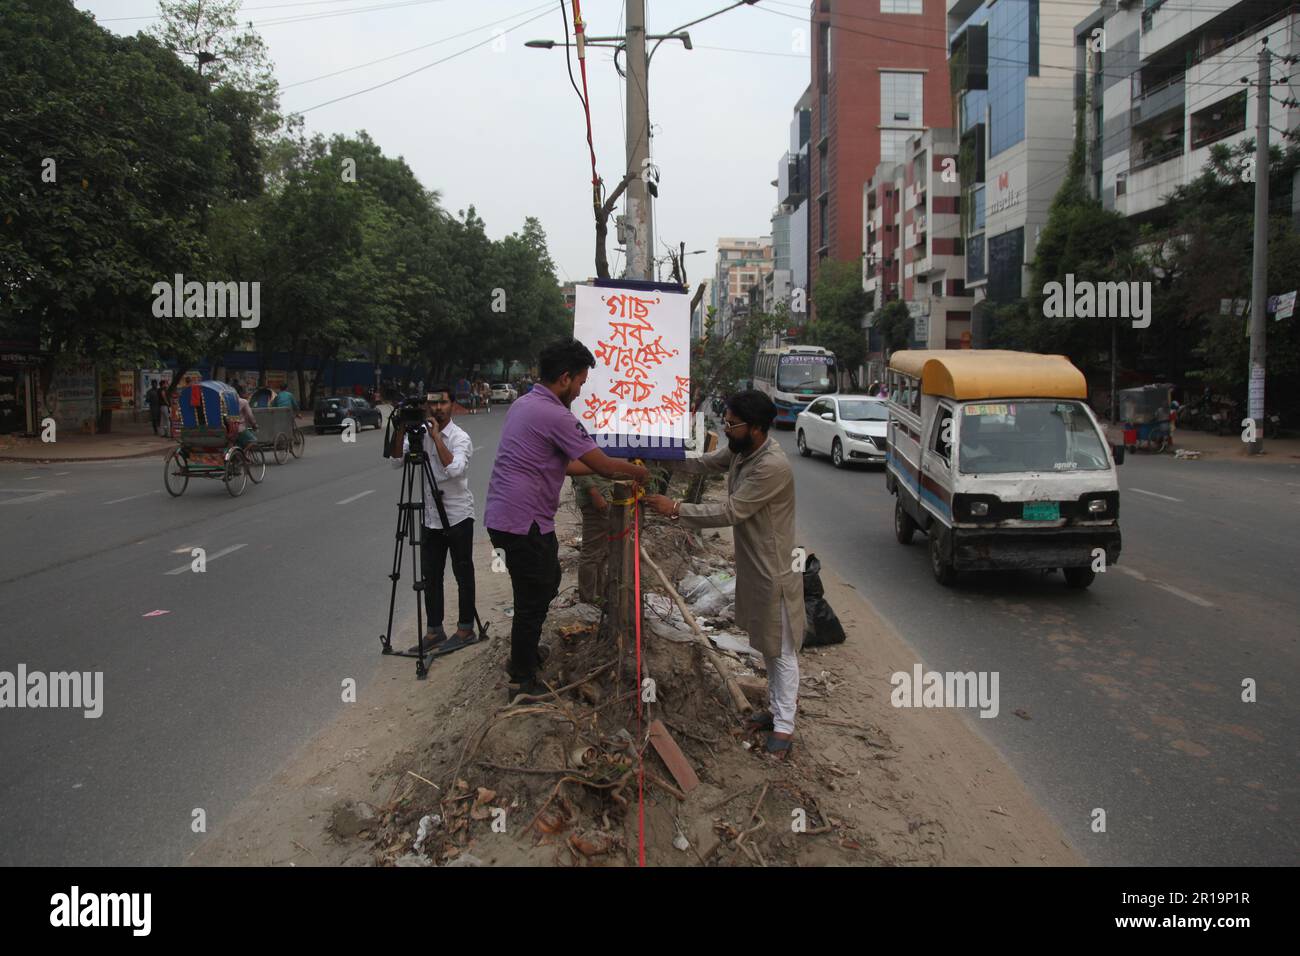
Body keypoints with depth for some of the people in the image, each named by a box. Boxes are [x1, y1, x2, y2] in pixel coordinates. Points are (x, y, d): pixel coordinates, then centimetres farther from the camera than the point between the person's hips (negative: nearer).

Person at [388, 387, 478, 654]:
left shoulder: (460, 437, -12)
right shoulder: (419, 434, 5)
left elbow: (454, 469, -29)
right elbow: (396, 461, -3)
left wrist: (436, 435, -25)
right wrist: (401, 429, -14)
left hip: (457, 516, -6)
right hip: (429, 517, 6)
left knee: (463, 575, 5)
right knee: (431, 576, 10)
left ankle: (466, 629, 15)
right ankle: (434, 631, 19)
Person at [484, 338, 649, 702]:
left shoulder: (524, 403, 13)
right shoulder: (555, 416, -18)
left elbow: (563, 464, 19)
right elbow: (602, 464, -14)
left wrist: (613, 468, 18)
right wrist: (636, 471, 5)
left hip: (504, 516, 10)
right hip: (524, 522, -10)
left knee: (547, 583, 25)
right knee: (534, 598, 3)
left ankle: (526, 651, 40)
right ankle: (522, 682, 15)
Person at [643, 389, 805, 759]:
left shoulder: (772, 467, -28)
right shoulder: (739, 451, 0)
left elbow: (730, 512, -28)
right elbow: (702, 464, 9)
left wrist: (675, 509, -25)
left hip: (775, 570, -9)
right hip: (752, 565, 9)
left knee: (781, 650, 4)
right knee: (767, 646, 21)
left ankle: (783, 727, 15)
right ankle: (777, 707, 36)